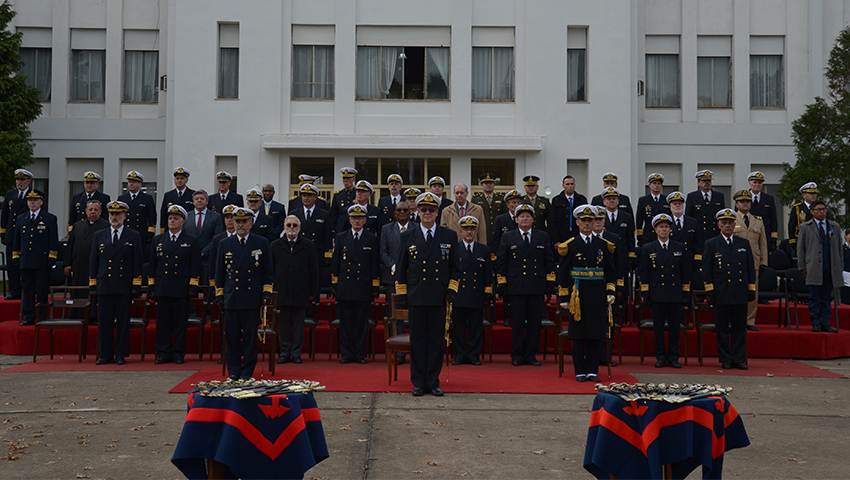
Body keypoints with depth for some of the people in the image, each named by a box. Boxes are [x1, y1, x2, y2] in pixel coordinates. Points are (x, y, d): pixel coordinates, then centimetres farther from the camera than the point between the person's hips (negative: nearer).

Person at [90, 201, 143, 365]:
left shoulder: (134, 236, 6)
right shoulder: (99, 236, 13)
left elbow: (137, 263, 4)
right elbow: (93, 262, 13)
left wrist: (136, 285, -3)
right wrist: (93, 284, 7)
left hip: (124, 286, -2)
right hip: (104, 287, 2)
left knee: (123, 322, 1)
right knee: (104, 322, 2)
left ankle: (121, 355, 7)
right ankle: (106, 355, 9)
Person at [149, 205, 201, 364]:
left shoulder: (192, 241, 4)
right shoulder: (158, 240, 12)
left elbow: (195, 267, 1)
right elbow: (152, 266, 13)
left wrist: (193, 287, -6)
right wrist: (151, 288, 7)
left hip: (182, 290, -2)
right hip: (162, 289, 3)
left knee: (180, 323, 2)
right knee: (163, 322, 4)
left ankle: (178, 354, 9)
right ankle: (163, 353, 10)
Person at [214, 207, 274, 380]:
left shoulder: (261, 243, 5)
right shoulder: (224, 244, 10)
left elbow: (268, 271, 7)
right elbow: (219, 272, 13)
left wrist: (267, 292, -1)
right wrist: (219, 295, 8)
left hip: (252, 298, -2)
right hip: (231, 298, 2)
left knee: (250, 336, 1)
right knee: (232, 336, 4)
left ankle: (247, 371, 10)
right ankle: (233, 370, 14)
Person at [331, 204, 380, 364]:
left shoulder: (372, 239, 6)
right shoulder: (340, 237, 9)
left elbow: (375, 265, 6)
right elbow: (335, 263, 9)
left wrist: (375, 287, 2)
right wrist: (334, 285, 4)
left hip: (363, 287, -1)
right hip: (345, 288, 1)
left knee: (362, 323, 3)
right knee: (346, 323, 3)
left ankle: (360, 354, 10)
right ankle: (347, 354, 10)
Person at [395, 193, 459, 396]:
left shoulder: (449, 236, 7)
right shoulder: (407, 236, 7)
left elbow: (454, 267, 11)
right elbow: (401, 268, 8)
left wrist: (452, 289, 0)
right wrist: (401, 295, 3)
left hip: (439, 297, 0)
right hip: (416, 297, 0)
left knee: (436, 340, 3)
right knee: (417, 340, 3)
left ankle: (433, 382, 12)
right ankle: (418, 383, 11)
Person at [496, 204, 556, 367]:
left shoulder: (543, 237, 11)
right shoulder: (508, 238, 7)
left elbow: (549, 261, 12)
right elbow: (500, 262, 7)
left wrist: (550, 282, 4)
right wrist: (502, 284, 1)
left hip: (537, 287, 1)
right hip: (516, 286, -1)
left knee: (535, 322, 3)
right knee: (517, 323, 1)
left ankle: (531, 354, 11)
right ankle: (517, 355, 9)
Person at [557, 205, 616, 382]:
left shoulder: (603, 244, 9)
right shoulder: (570, 246, 1)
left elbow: (610, 271, 13)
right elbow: (563, 273, 1)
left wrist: (610, 292, 4)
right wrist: (563, 297, -3)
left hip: (598, 294, 2)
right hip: (578, 294, -2)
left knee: (596, 333, 3)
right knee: (578, 333, 1)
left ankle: (592, 370, 11)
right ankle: (580, 371, 8)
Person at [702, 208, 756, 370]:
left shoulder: (744, 244, 12)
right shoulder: (711, 244, 5)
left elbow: (751, 268, 13)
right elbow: (707, 270, 2)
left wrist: (751, 289, 7)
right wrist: (710, 291, -5)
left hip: (740, 295, 2)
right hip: (721, 294, -2)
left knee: (739, 328, 4)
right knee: (722, 328, 2)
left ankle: (738, 359, 10)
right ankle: (725, 360, 9)